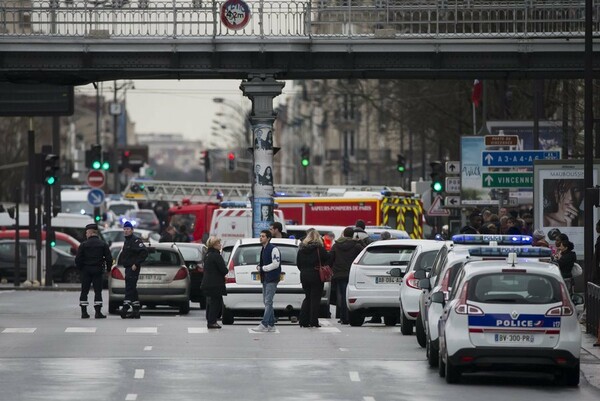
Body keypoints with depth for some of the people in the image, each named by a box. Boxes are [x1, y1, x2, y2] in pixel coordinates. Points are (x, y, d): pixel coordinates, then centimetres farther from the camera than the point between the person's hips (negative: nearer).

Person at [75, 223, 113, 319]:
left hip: (86, 270, -1)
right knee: (98, 291, 2)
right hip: (98, 270, 1)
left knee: (84, 291, 6)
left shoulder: (84, 244, -4)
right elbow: (109, 258, -1)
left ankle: (84, 312, 4)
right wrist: (108, 268, 13)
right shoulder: (103, 244, 1)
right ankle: (98, 312, -5)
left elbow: (78, 259, -6)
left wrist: (80, 268, 9)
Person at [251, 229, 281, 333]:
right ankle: (271, 325, 17)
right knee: (266, 302, 12)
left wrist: (263, 268, -14)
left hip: (272, 279, -10)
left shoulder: (273, 249, -12)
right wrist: (259, 267, 5)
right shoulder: (263, 249, 17)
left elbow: (275, 264, -19)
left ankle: (264, 325, -16)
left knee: (268, 302, -12)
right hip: (266, 279, 10)